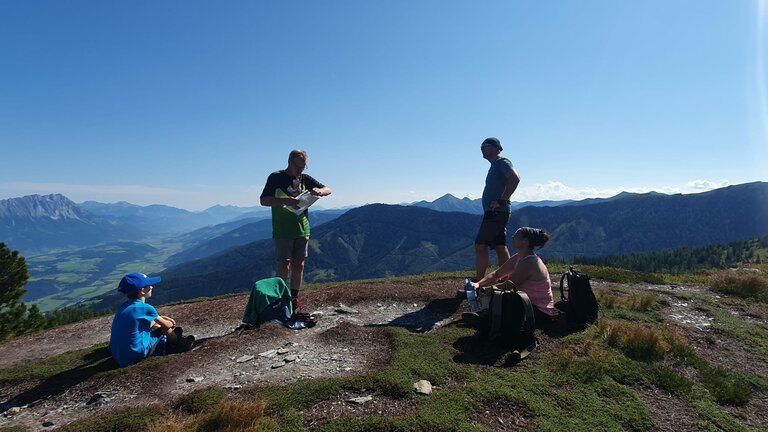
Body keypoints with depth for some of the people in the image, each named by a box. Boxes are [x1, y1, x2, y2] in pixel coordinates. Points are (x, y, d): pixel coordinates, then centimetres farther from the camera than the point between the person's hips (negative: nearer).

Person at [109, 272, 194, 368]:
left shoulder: (124, 306, 4)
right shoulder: (145, 308, -18)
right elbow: (167, 325, -3)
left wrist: (161, 317, 19)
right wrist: (172, 323, 18)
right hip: (136, 355, -8)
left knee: (154, 324, 21)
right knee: (164, 328, 6)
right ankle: (178, 344, 31)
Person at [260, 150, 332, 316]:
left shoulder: (305, 179, 10)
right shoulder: (276, 178, -2)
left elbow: (328, 190, 11)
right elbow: (264, 200, -7)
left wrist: (319, 191, -13)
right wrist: (284, 201, -23)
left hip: (302, 229, 5)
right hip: (282, 231, -4)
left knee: (299, 265, 7)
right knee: (284, 265, -6)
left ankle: (294, 300, 18)